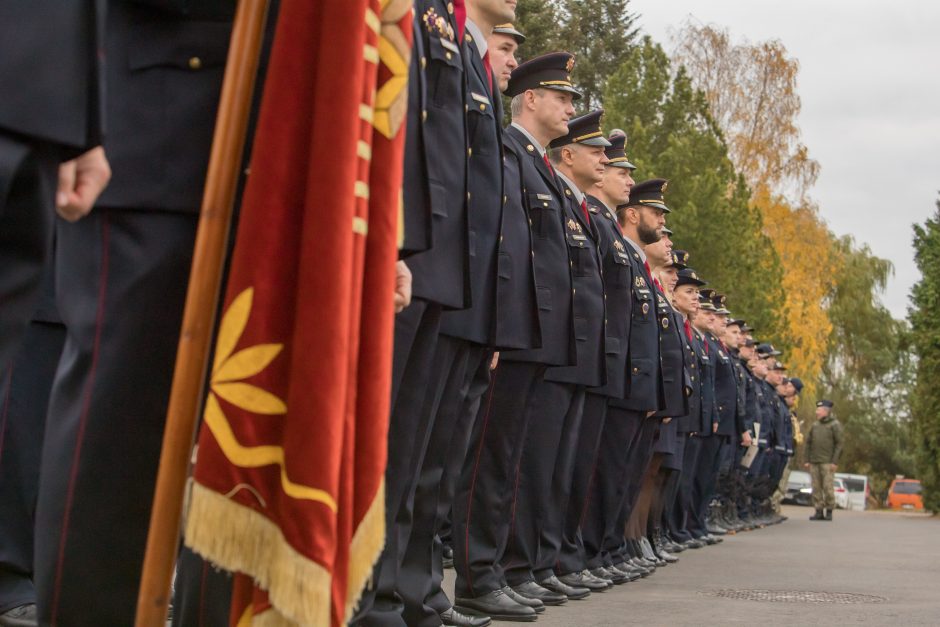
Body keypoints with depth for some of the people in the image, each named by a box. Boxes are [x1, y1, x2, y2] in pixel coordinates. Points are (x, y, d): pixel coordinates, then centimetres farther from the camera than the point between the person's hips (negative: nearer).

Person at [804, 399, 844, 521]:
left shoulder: (835, 425, 0)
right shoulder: (815, 425, 15)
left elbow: (839, 444, -5)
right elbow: (808, 443, 17)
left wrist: (835, 462, -12)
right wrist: (807, 460, 9)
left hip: (827, 463, -5)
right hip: (814, 462, 5)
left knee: (827, 487, -7)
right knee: (816, 487, 3)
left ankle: (829, 511, 0)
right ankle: (819, 511, 8)